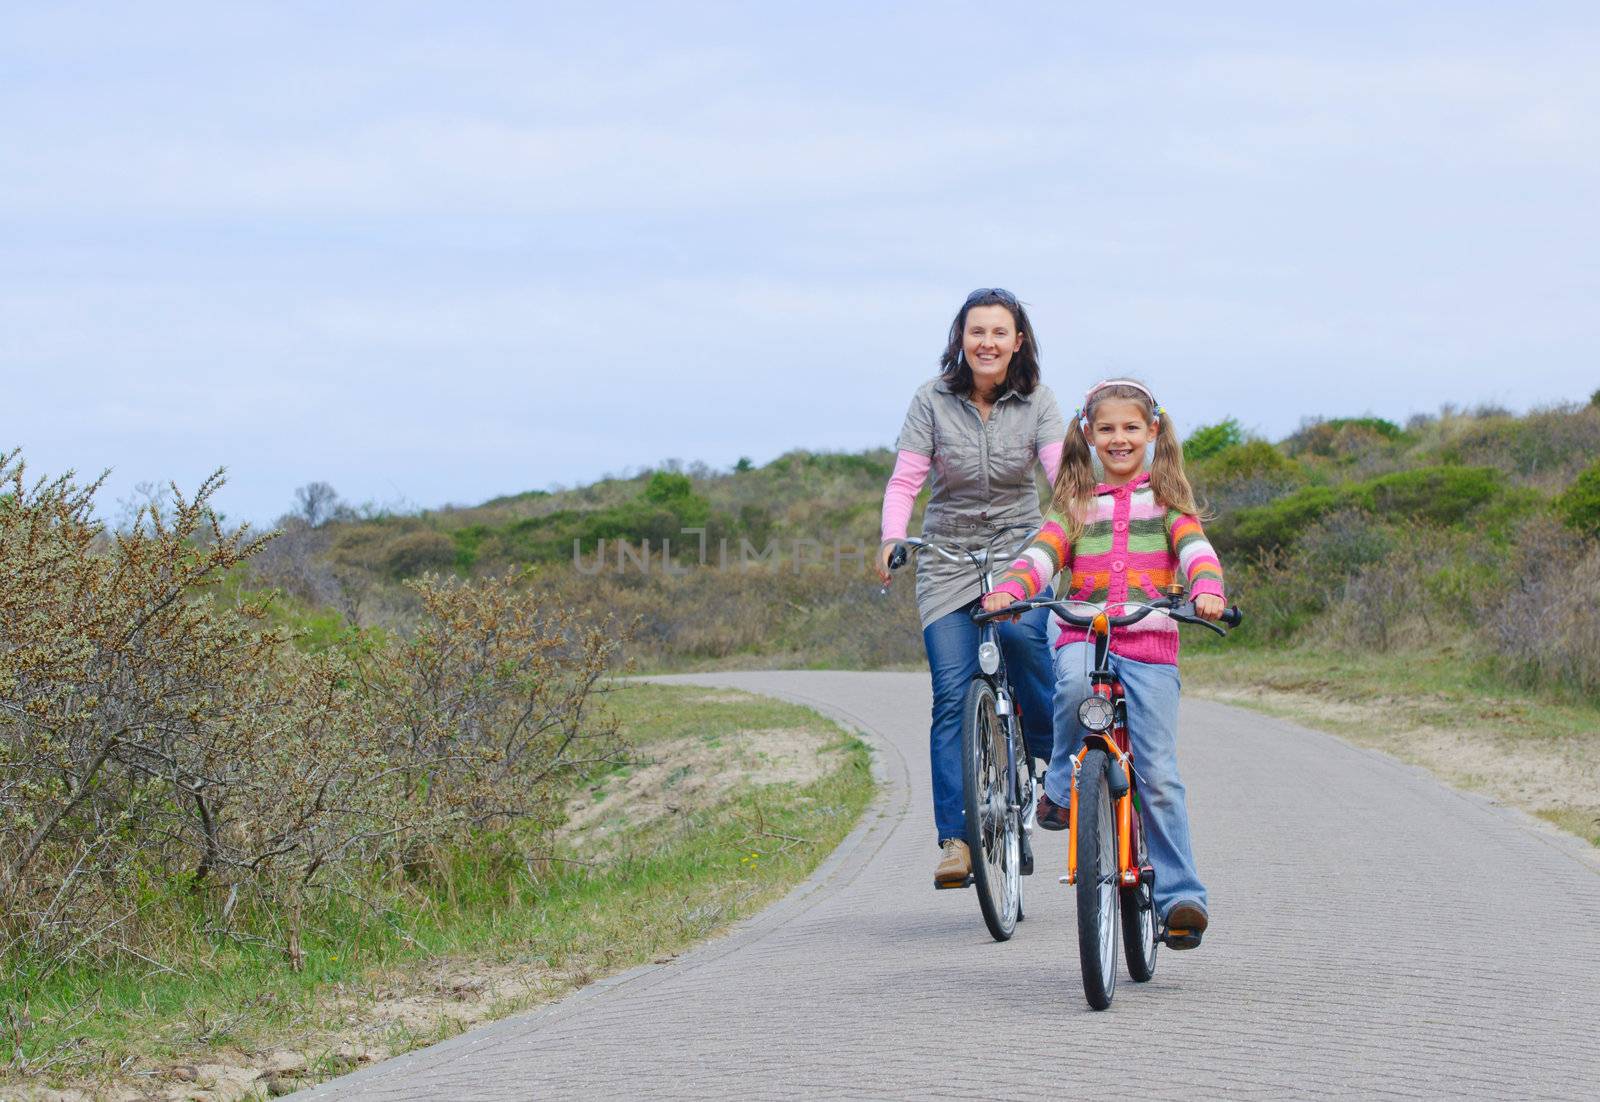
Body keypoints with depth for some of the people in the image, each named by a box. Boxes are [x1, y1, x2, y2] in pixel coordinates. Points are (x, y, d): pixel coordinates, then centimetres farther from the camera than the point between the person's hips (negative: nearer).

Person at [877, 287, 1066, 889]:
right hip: (949, 559, 0)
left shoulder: (1036, 400, -2)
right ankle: (955, 838, -8)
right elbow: (905, 478, -9)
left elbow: (1061, 467, -14)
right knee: (953, 694, -10)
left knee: (1022, 634, -31)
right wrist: (892, 537, -28)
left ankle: (1056, 760, -7)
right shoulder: (933, 400, -4)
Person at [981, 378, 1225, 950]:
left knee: (1158, 775, -8)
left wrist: (1206, 591, -28)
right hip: (1083, 636, 1)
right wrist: (1008, 590, -22)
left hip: (1149, 645, -1)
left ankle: (1179, 895, -2)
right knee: (1076, 683, -37)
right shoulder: (1075, 505, 15)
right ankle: (1064, 785, -13)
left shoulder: (1166, 501, 12)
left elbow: (1196, 551, -5)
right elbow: (1040, 556, 0)